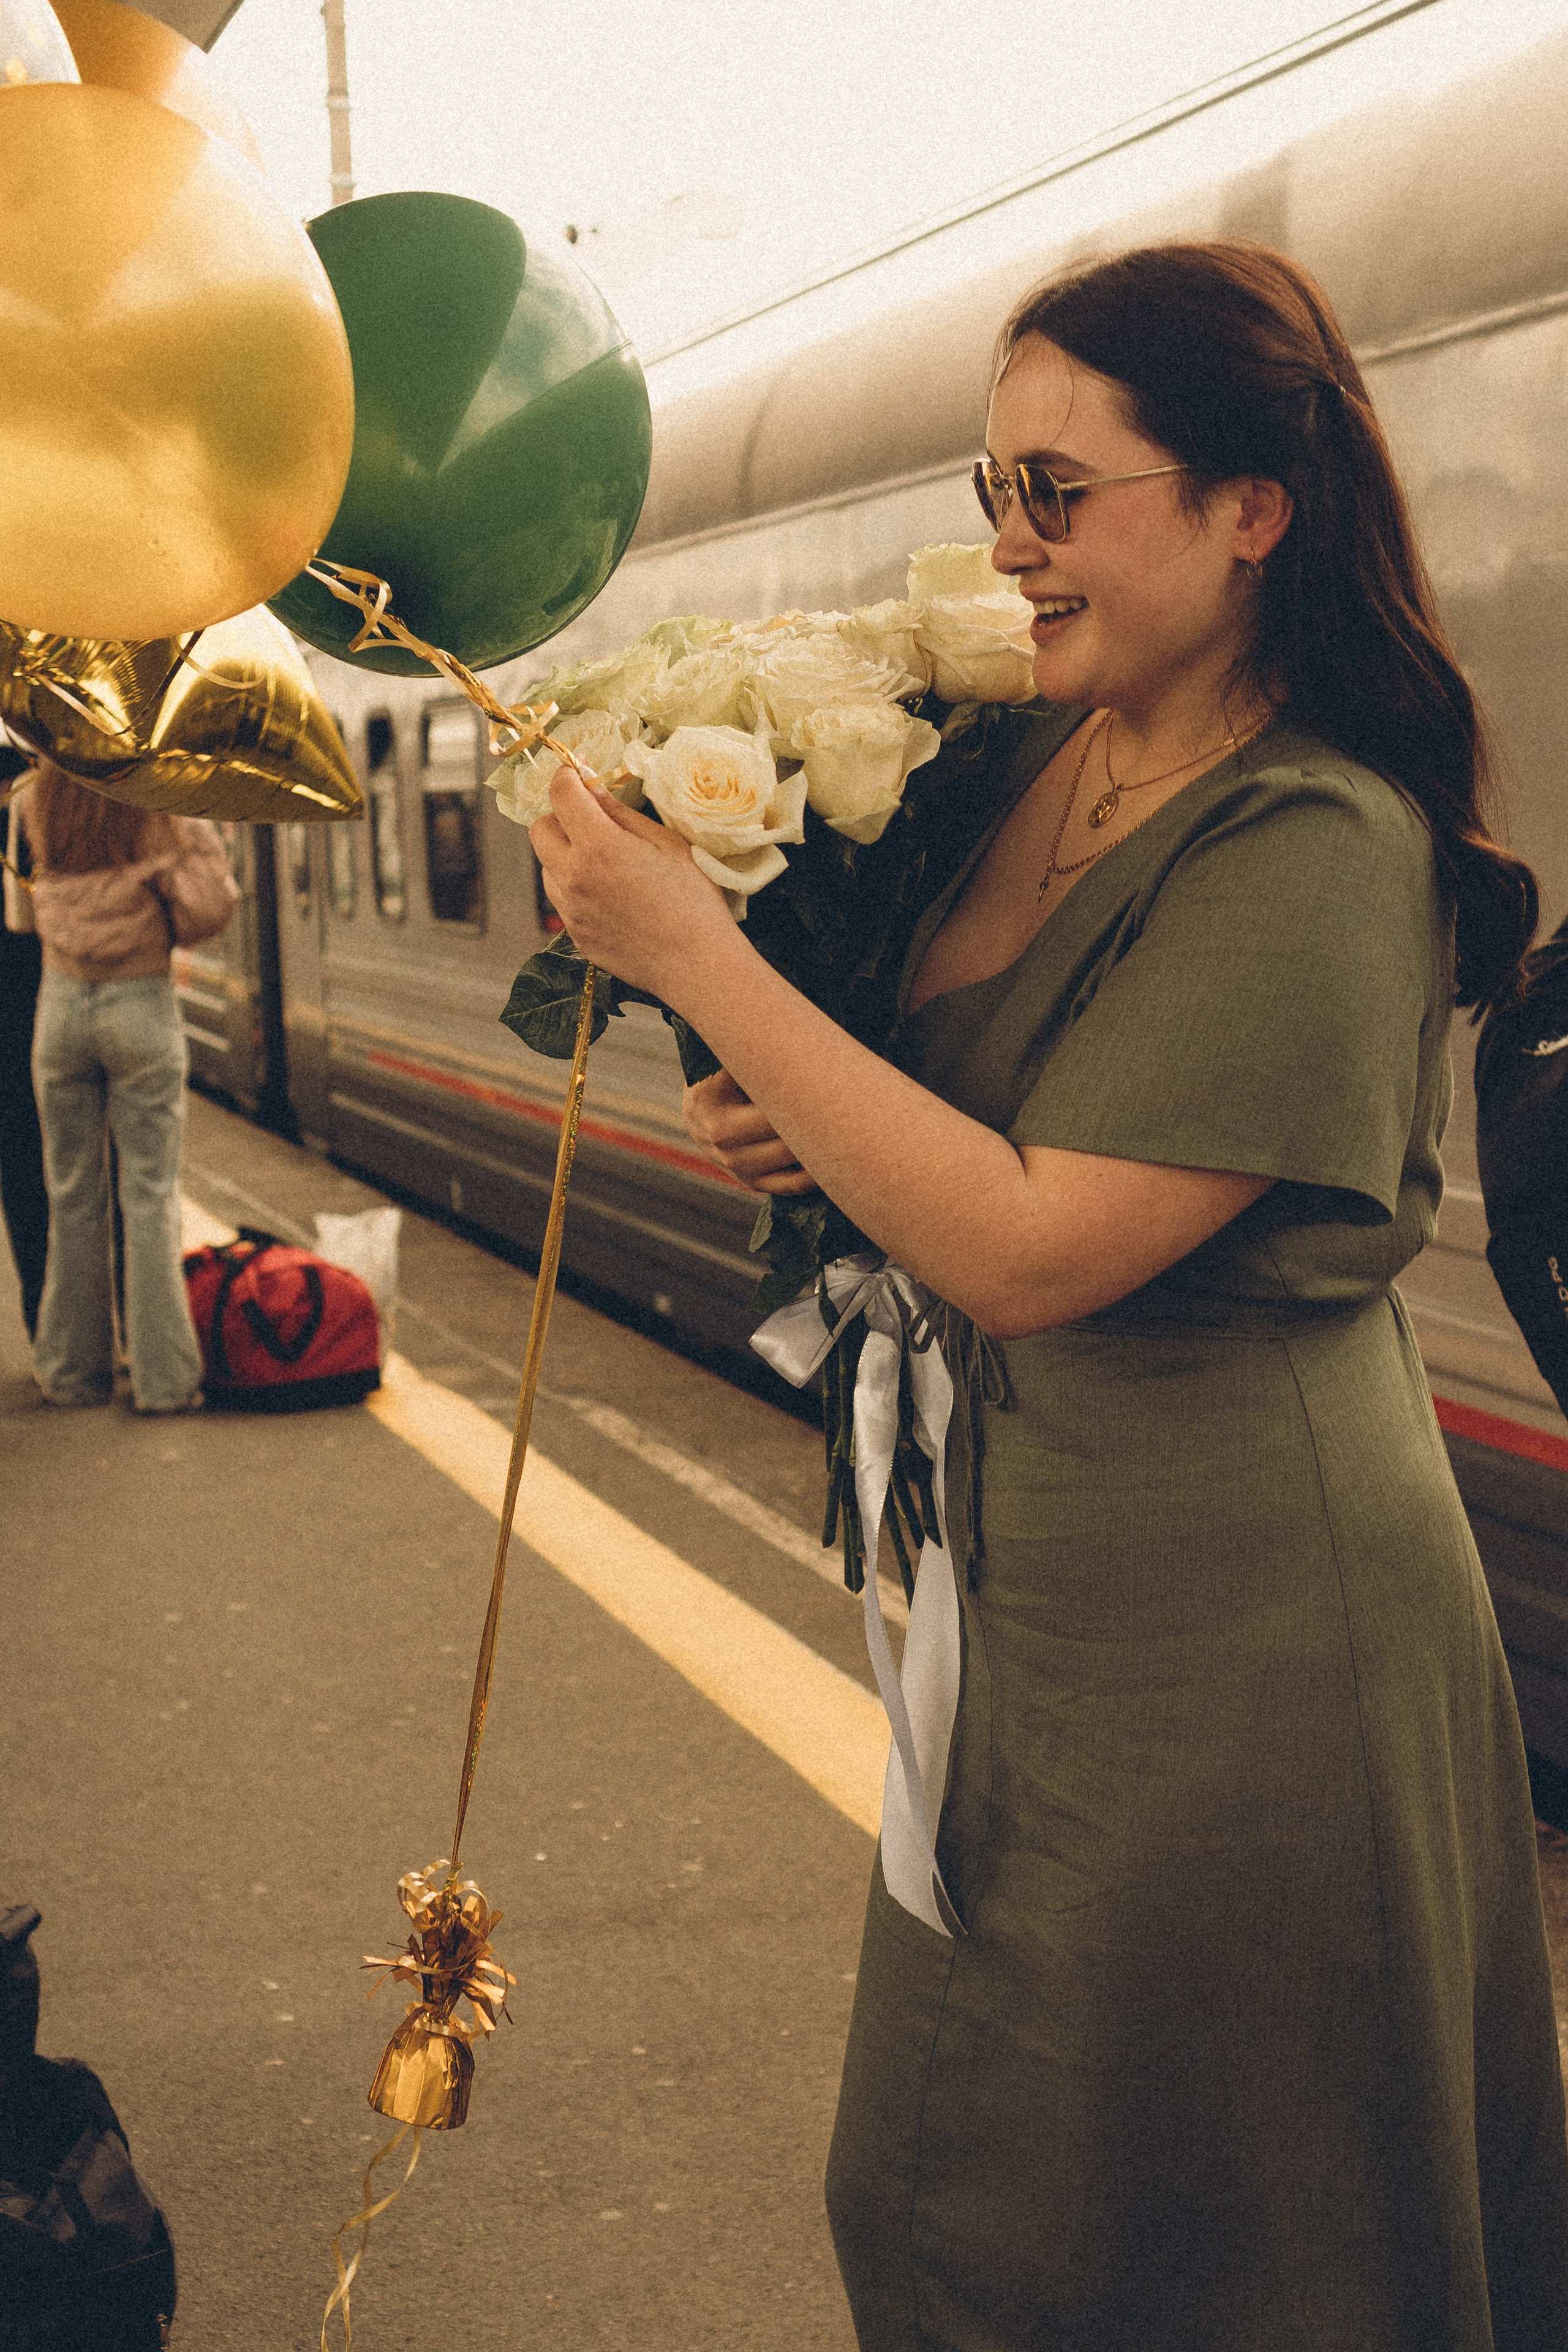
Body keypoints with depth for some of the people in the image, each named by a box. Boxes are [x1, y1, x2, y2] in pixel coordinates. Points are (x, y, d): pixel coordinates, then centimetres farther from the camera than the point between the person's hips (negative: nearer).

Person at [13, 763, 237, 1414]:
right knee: (150, 1192, 1)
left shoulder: (37, 805, 2)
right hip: (141, 1007, -3)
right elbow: (210, 908, -12)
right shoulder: (160, 811, -9)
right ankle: (162, 1377, 2)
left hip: (61, 1006, 3)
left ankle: (73, 1371, 16)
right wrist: (202, 834, 4)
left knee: (73, 1192, 11)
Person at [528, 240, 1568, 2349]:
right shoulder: (1037, 761, 3)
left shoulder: (1316, 852, -22)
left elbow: (1025, 1250, -26)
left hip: (1231, 1644, -8)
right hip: (1035, 1585, 8)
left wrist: (697, 954, -24)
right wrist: (797, 1121, -5)